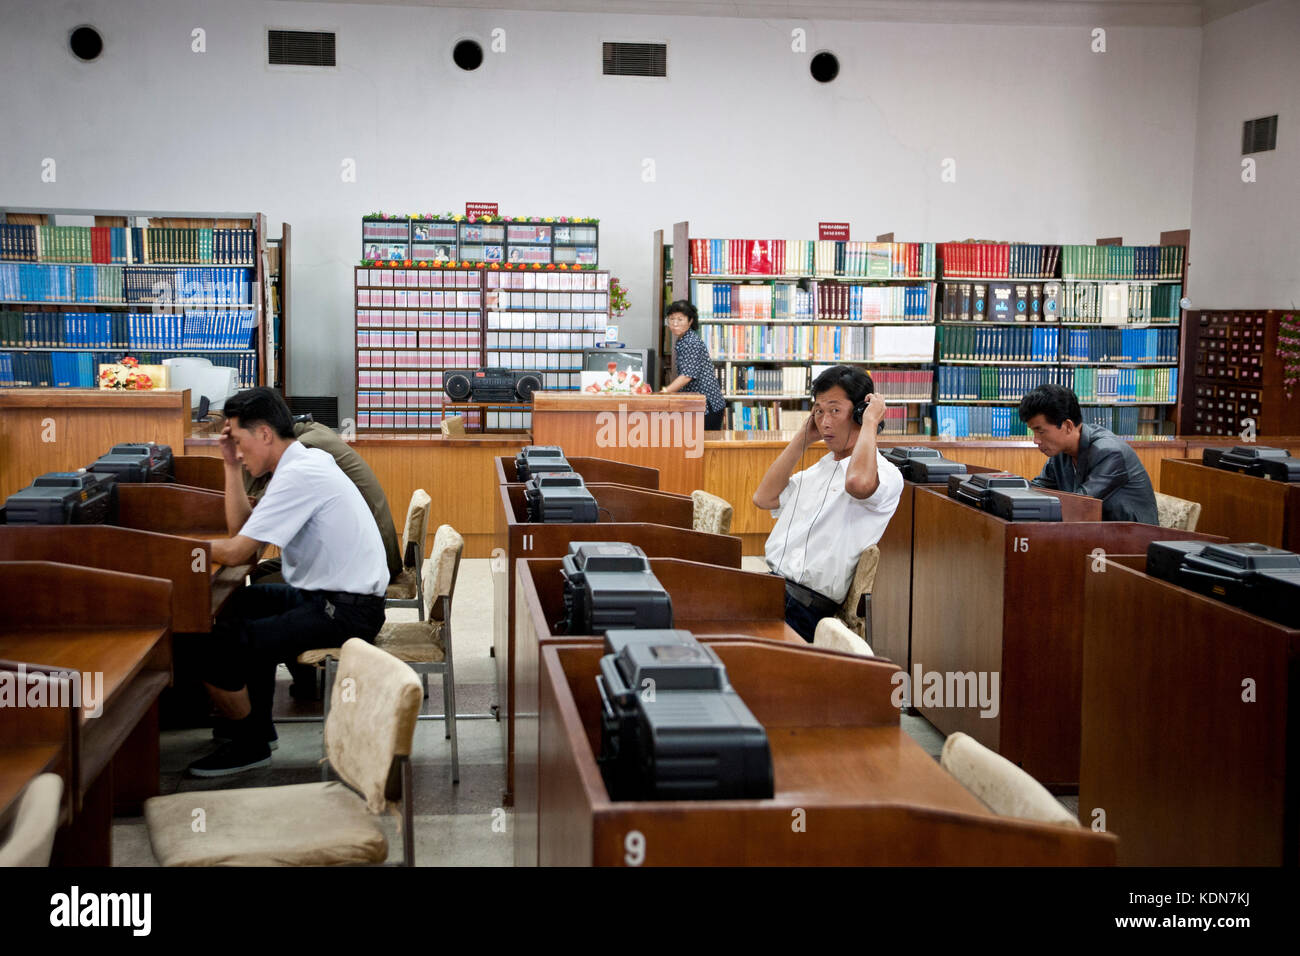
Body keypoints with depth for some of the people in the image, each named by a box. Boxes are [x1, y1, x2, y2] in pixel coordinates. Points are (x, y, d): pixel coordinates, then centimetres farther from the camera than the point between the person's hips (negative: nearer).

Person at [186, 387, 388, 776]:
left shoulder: (298, 475, -18)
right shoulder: (306, 462, 13)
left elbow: (237, 551, -19)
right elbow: (241, 528, 16)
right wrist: (232, 466, 11)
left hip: (344, 613, -11)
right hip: (328, 595, 11)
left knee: (213, 647, -15)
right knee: (245, 603, 31)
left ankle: (249, 744, 8)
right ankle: (255, 724, 34)